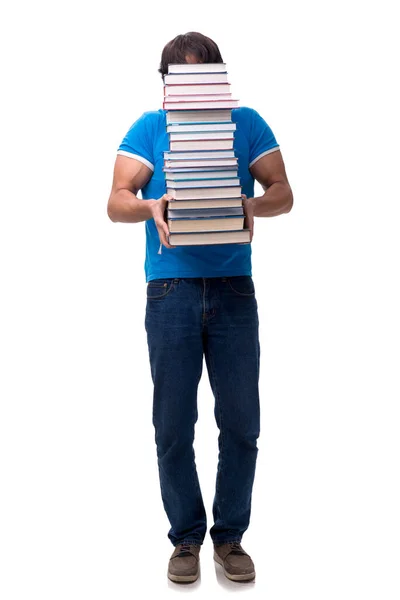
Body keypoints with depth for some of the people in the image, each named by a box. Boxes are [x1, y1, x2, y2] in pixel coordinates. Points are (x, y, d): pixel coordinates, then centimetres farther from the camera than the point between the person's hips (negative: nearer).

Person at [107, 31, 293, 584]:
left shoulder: (247, 123, 8)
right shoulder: (149, 128, 7)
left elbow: (283, 193, 5)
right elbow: (117, 202, 0)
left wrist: (255, 206, -18)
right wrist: (151, 207, -22)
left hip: (234, 288, 1)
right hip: (171, 290, 0)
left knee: (241, 422, 4)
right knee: (174, 426, 4)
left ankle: (230, 537, 21)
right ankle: (187, 537, 21)